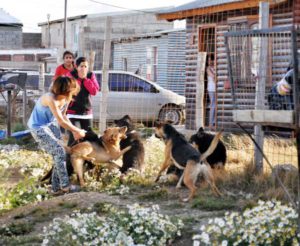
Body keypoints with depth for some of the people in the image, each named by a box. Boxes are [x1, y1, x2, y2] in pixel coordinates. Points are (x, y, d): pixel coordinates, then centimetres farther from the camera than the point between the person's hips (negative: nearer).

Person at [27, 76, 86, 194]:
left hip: (51, 125, 8)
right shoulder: (51, 99, -32)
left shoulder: (66, 98, -8)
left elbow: (63, 116, 8)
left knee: (59, 154, 6)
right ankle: (65, 186, -4)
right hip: (39, 128, -8)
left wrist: (74, 131, -2)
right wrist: (78, 130, -17)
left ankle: (57, 187, 15)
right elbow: (61, 121, -27)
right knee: (59, 152, -13)